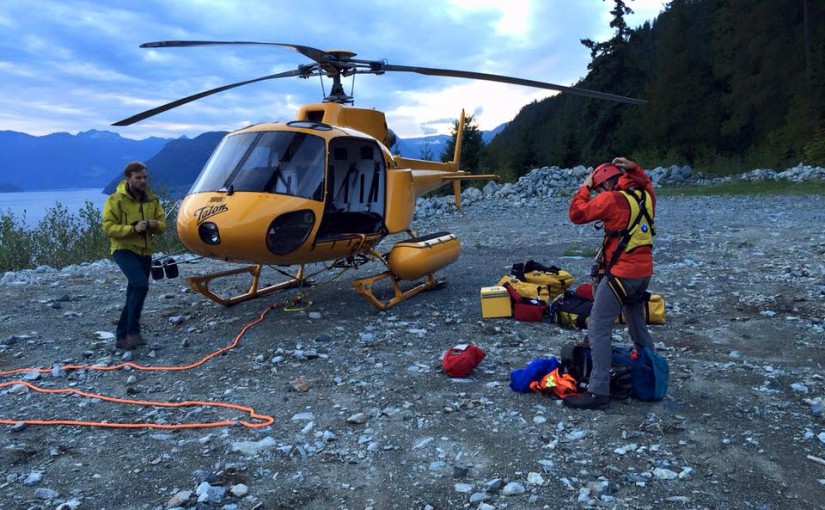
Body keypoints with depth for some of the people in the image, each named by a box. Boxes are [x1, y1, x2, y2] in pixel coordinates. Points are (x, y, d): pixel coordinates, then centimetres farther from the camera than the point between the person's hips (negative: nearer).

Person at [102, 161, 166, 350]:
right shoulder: (116, 200, -9)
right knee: (141, 285, -26)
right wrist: (133, 228, -26)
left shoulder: (152, 200, 7)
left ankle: (122, 337, 21)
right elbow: (108, 227, -14)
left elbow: (162, 223, 10)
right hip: (124, 250, -6)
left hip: (144, 252, 6)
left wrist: (156, 225, -13)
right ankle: (132, 331, -14)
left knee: (133, 295, 10)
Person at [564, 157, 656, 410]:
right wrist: (633, 168, 16)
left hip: (621, 273, -8)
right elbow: (646, 182, 32)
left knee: (598, 329, -8)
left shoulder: (612, 199, -15)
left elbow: (576, 214, -10)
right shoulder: (645, 195, 7)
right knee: (637, 322, 26)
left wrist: (585, 188, 2)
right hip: (644, 271, 9)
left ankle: (599, 392, -10)